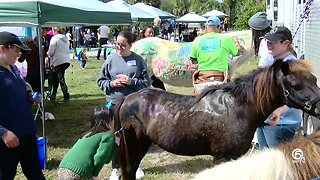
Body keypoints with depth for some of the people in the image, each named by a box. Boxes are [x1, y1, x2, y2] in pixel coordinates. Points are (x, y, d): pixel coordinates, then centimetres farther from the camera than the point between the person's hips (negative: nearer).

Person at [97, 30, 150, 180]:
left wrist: (132, 82, -15)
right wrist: (112, 84, -13)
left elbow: (146, 82, 0)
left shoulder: (138, 60, -1)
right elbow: (101, 81, 5)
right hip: (114, 104, 0)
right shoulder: (111, 59, 0)